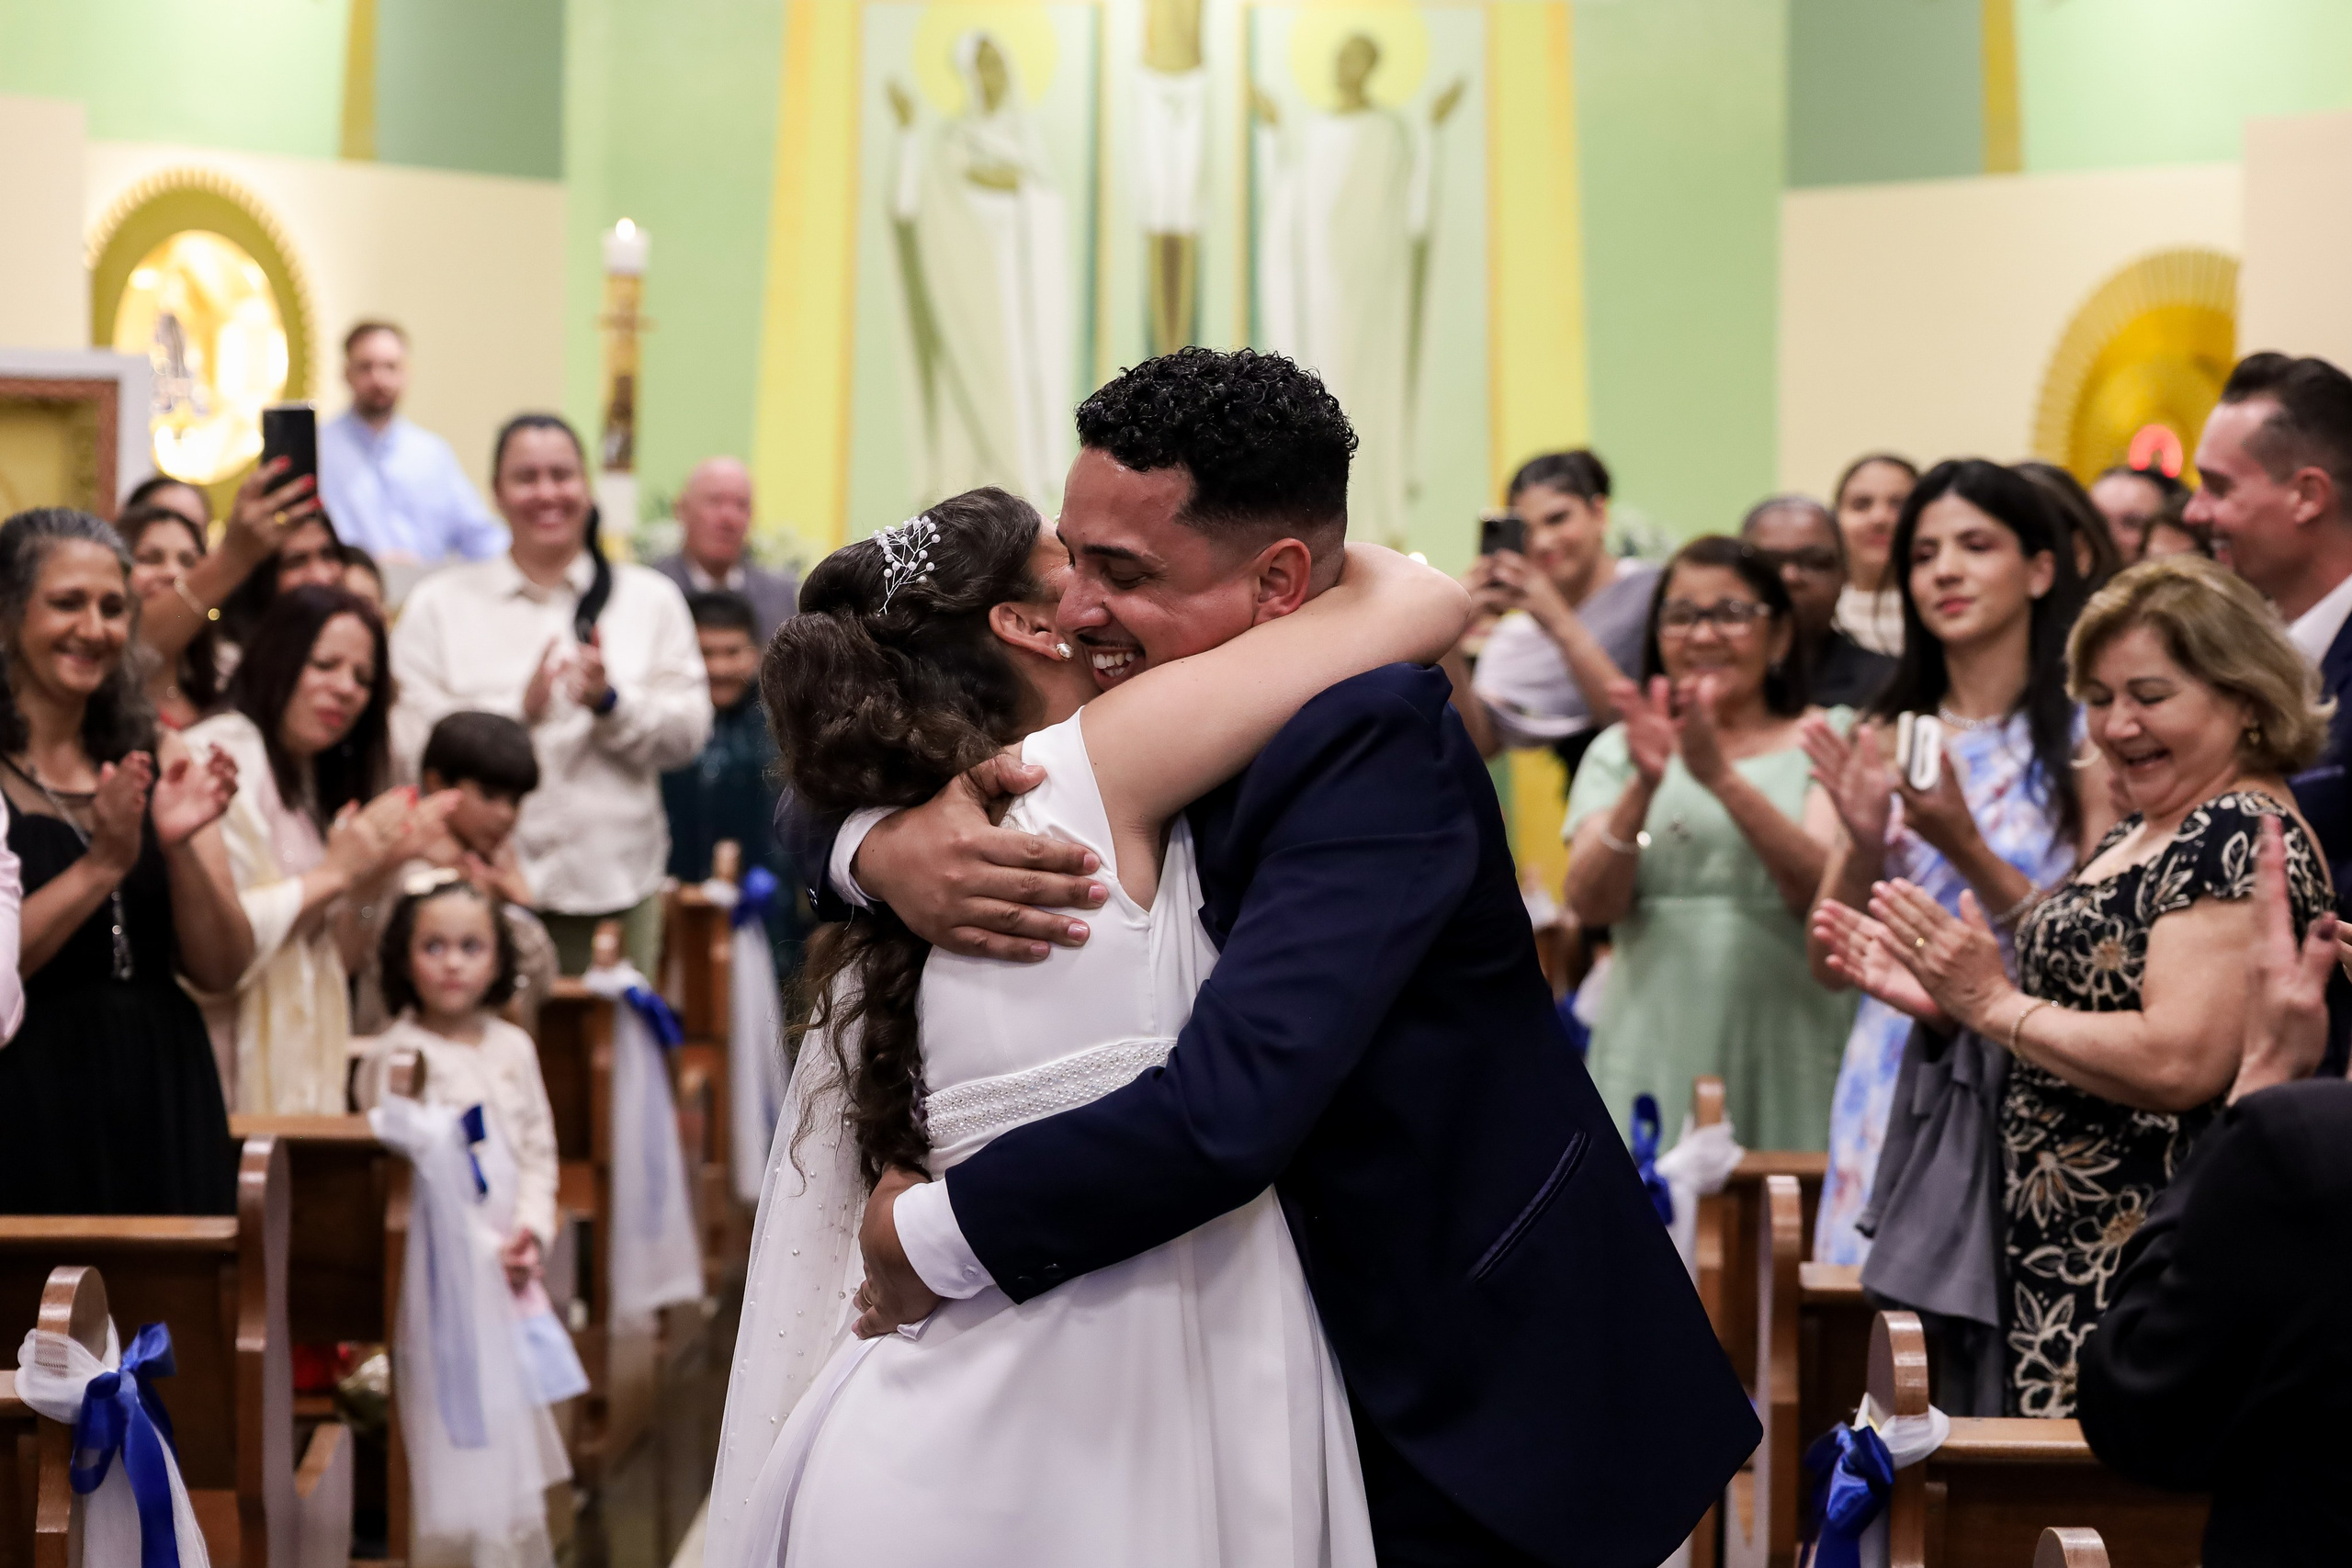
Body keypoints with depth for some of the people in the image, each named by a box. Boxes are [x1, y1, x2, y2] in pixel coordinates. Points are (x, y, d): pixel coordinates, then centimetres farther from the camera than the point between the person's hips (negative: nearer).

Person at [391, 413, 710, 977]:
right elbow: (411, 739, -4)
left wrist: (611, 702, -13)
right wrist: (519, 710, -16)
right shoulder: (440, 604, 8)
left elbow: (688, 733, 5)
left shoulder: (652, 600, 13)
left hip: (613, 886, 2)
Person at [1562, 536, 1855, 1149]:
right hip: (1654, 1058, 1)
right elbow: (1591, 904, -3)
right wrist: (1643, 787, -19)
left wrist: (1723, 778, -22)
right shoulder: (1619, 751, 12)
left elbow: (1822, 890, -11)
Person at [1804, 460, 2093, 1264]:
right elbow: (1830, 963, 10)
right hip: (1892, 1084, 4)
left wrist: (1966, 847, -17)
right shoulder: (1882, 739, 10)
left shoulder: (2083, 735, -3)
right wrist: (1863, 845, -7)